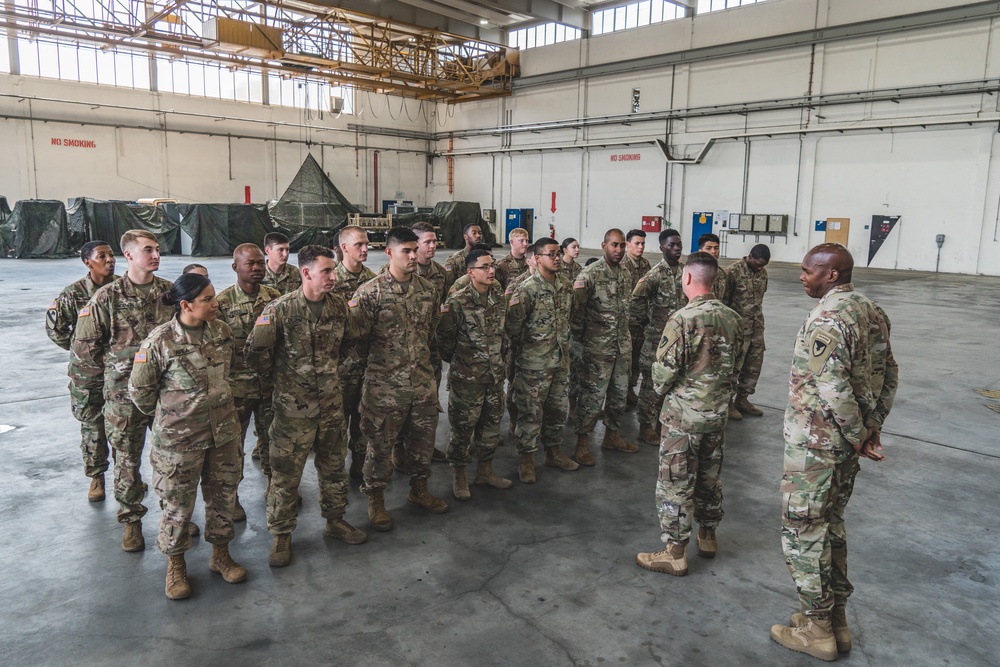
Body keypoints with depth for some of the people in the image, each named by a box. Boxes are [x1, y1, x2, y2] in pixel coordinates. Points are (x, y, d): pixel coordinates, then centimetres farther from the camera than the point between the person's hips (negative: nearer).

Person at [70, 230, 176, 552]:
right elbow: (85, 347, -2)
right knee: (127, 461, 10)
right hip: (123, 395, -2)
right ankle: (131, 520, 29)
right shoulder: (107, 298, -8)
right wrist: (89, 390, 2)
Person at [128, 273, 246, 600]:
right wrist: (166, 414, 7)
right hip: (179, 436, -5)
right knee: (177, 502, 10)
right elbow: (139, 390, -6)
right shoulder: (160, 341, -18)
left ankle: (220, 554, 36)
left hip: (223, 429, 5)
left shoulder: (221, 330, -3)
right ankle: (176, 565, 32)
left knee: (224, 494, 16)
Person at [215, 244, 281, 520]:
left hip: (271, 381, 3)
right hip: (237, 385, -3)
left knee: (272, 436, 16)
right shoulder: (222, 301, -10)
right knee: (233, 440, 8)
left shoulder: (274, 297, 1)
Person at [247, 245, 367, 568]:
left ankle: (335, 519, 36)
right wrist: (273, 375, 2)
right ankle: (281, 534, 22)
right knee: (285, 472, 5)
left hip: (331, 404, 5)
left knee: (334, 466, 17)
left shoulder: (339, 305, -1)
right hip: (293, 406, -5)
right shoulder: (280, 309, -16)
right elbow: (254, 350, -9)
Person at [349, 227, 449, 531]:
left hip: (424, 382, 5)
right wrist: (382, 356, -7)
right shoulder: (370, 292, -11)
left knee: (423, 438, 17)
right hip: (385, 384, -5)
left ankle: (419, 489, 38)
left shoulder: (429, 290, 6)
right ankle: (375, 500, 26)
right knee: (381, 444, 7)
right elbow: (355, 335, -10)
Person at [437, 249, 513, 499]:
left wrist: (500, 360, 15)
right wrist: (455, 361, 2)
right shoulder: (457, 303, -17)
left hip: (495, 375, 6)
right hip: (466, 377, -6)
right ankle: (458, 475, 23)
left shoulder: (499, 298, 2)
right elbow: (445, 338, -10)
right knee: (463, 427, 5)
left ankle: (485, 470, 33)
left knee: (492, 423, 16)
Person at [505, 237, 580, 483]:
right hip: (533, 363, -7)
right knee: (531, 411, 2)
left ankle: (553, 452, 33)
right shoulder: (527, 289, -17)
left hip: (561, 359, 7)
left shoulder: (566, 286, 5)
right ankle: (527, 459, 16)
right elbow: (512, 324, -15)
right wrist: (522, 348, -4)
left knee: (558, 407, 16)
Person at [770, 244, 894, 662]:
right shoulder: (873, 314, 8)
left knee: (803, 532, 5)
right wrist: (872, 428, 10)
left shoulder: (826, 319, -21)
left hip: (815, 443, -9)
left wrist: (858, 436, -15)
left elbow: (833, 388, -26)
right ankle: (837, 619, 31)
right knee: (832, 525, 20)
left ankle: (816, 629, 17)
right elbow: (887, 375, 12)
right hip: (847, 442, 9)